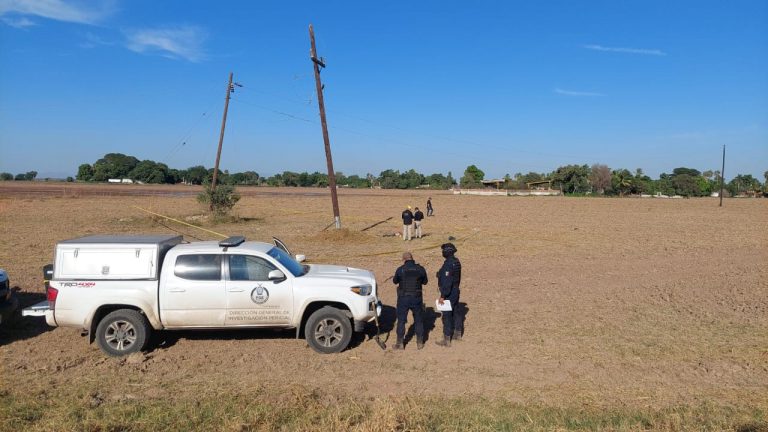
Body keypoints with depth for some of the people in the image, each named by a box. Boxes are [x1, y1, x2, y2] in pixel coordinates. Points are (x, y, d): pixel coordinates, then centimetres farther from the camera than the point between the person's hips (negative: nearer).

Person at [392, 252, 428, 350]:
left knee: (401, 320, 9)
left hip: (403, 298, -2)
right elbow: (425, 282, 9)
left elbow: (395, 281, 7)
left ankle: (400, 343, 12)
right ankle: (420, 342, 20)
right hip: (417, 298, 2)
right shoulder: (420, 269, -4)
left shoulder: (400, 270, -10)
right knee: (418, 320, 16)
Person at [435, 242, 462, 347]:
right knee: (456, 312, 21)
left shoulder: (448, 264, -24)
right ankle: (458, 334, 36)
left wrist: (442, 296, -24)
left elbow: (447, 281, -27)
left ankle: (446, 340, 4)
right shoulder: (456, 261, 5)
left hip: (448, 294, -10)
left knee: (447, 316, -2)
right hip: (456, 291, 10)